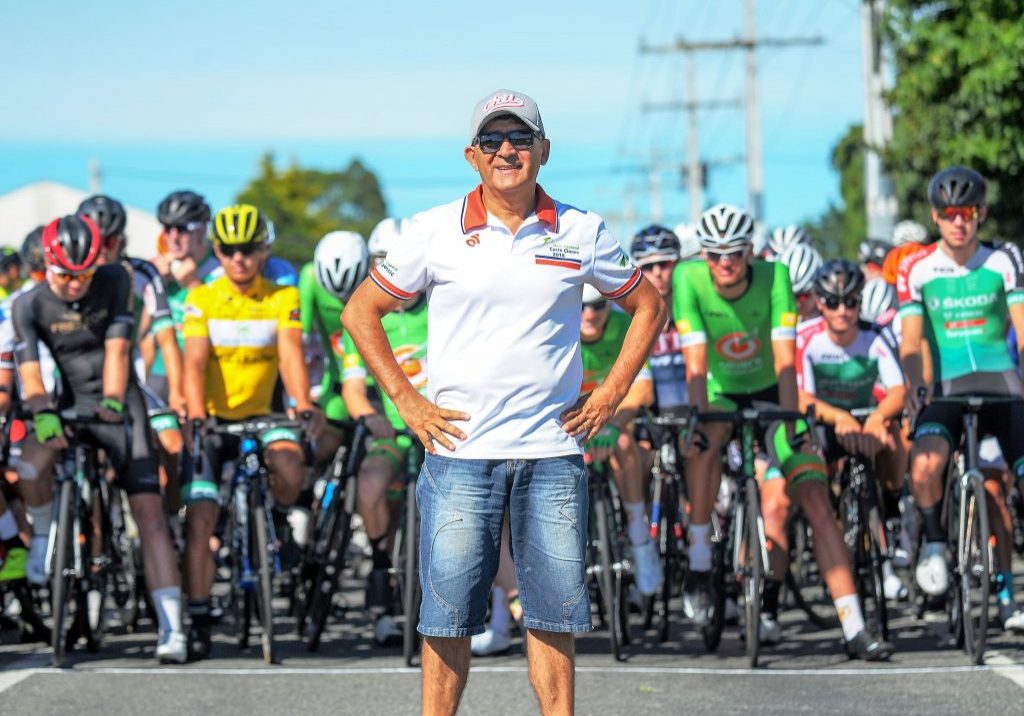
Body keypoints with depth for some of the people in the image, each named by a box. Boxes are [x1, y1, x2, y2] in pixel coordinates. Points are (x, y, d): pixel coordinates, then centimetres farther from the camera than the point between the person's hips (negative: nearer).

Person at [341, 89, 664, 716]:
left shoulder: (581, 233, 5)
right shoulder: (436, 231, 1)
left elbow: (648, 306, 18)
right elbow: (361, 312, 9)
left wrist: (612, 392, 8)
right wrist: (406, 399, 1)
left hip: (553, 450, 1)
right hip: (460, 447, -1)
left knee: (555, 611, 3)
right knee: (449, 612, -1)